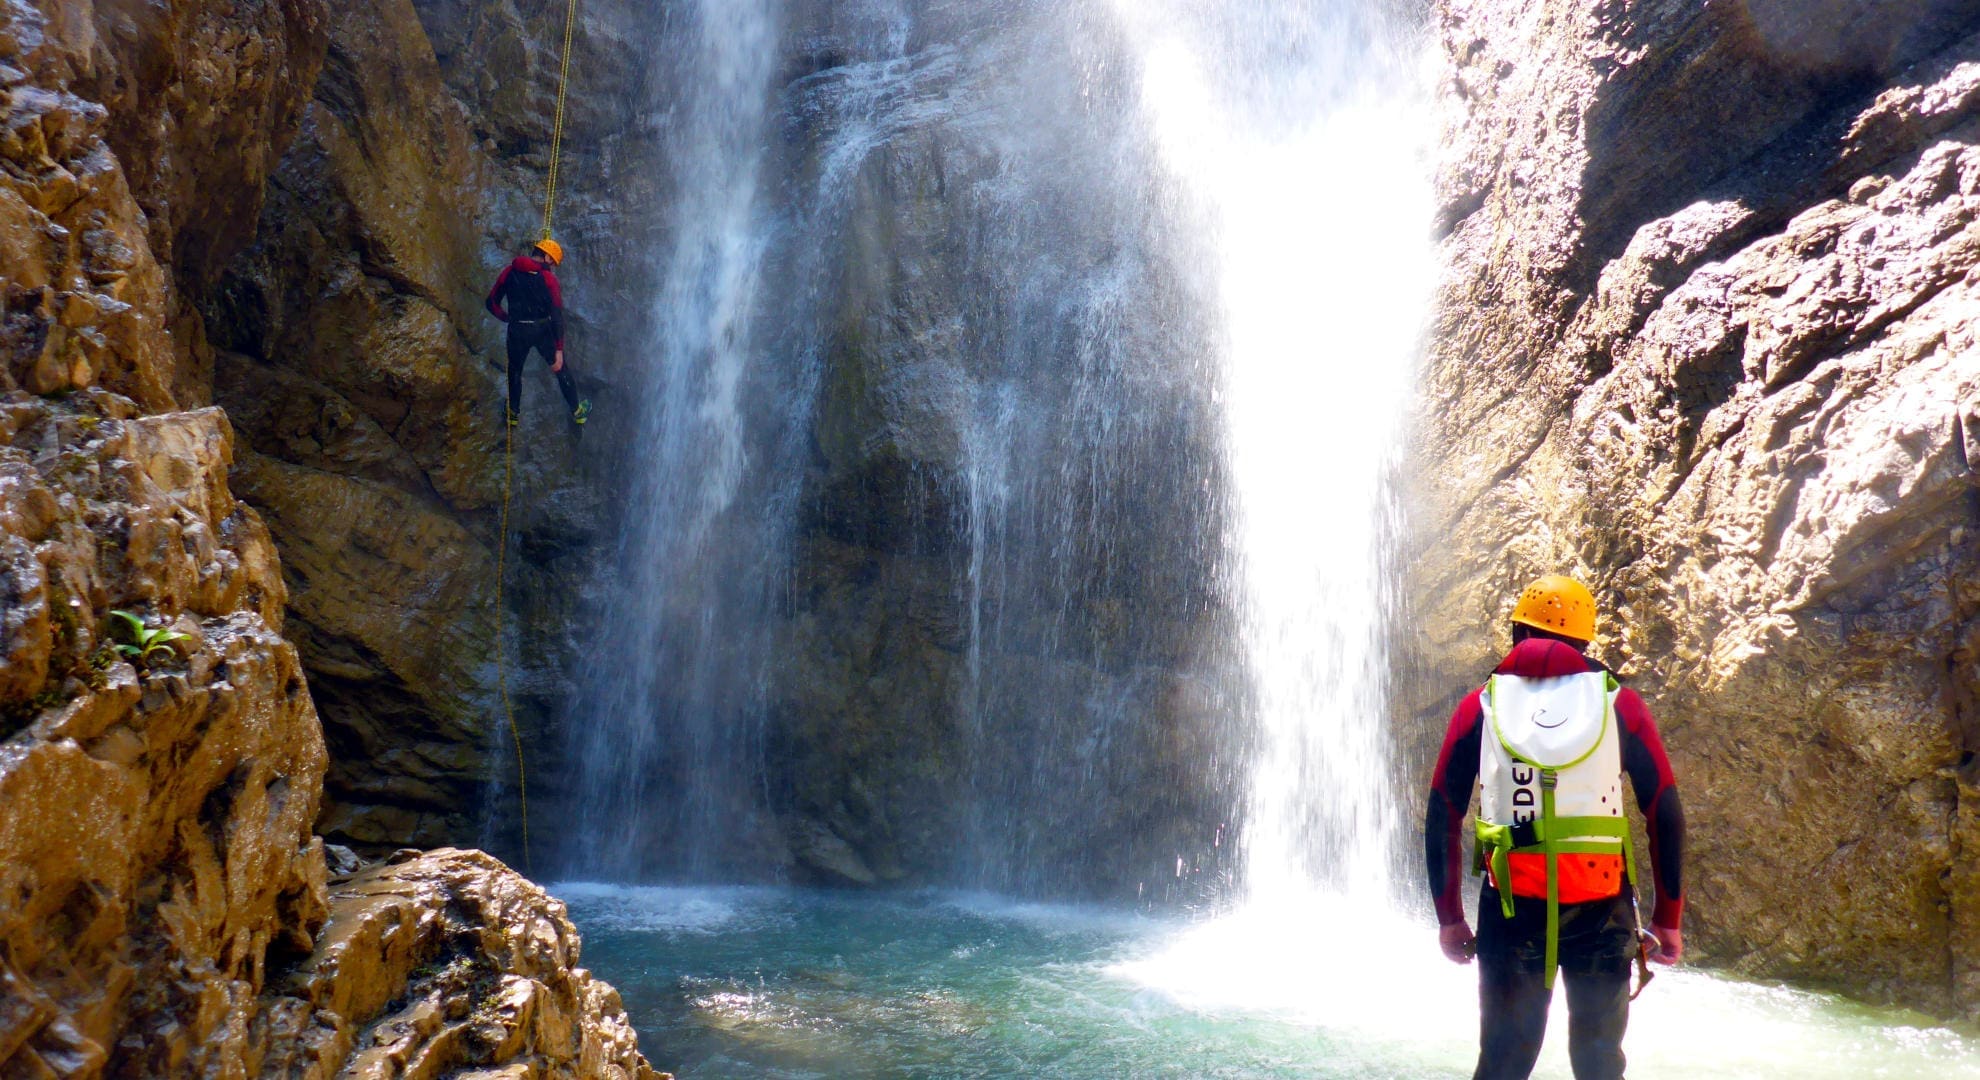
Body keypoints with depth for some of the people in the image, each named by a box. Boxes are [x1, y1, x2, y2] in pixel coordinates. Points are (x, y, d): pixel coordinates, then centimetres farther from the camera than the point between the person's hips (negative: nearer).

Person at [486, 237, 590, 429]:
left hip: (517, 331, 2)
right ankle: (577, 412, 29)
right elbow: (557, 315, -16)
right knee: (562, 370, 18)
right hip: (542, 330, -2)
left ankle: (514, 413, 39)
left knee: (515, 372, 25)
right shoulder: (548, 278, -11)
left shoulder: (509, 272, -3)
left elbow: (492, 303, 0)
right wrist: (559, 349, -13)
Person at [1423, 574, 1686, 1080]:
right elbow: (1666, 814, 2)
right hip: (1601, 908, 0)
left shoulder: (1482, 704, 5)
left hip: (1511, 908, 0)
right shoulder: (1618, 702, 5)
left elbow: (1442, 816, 2)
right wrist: (1668, 918, 8)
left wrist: (1449, 916, 7)